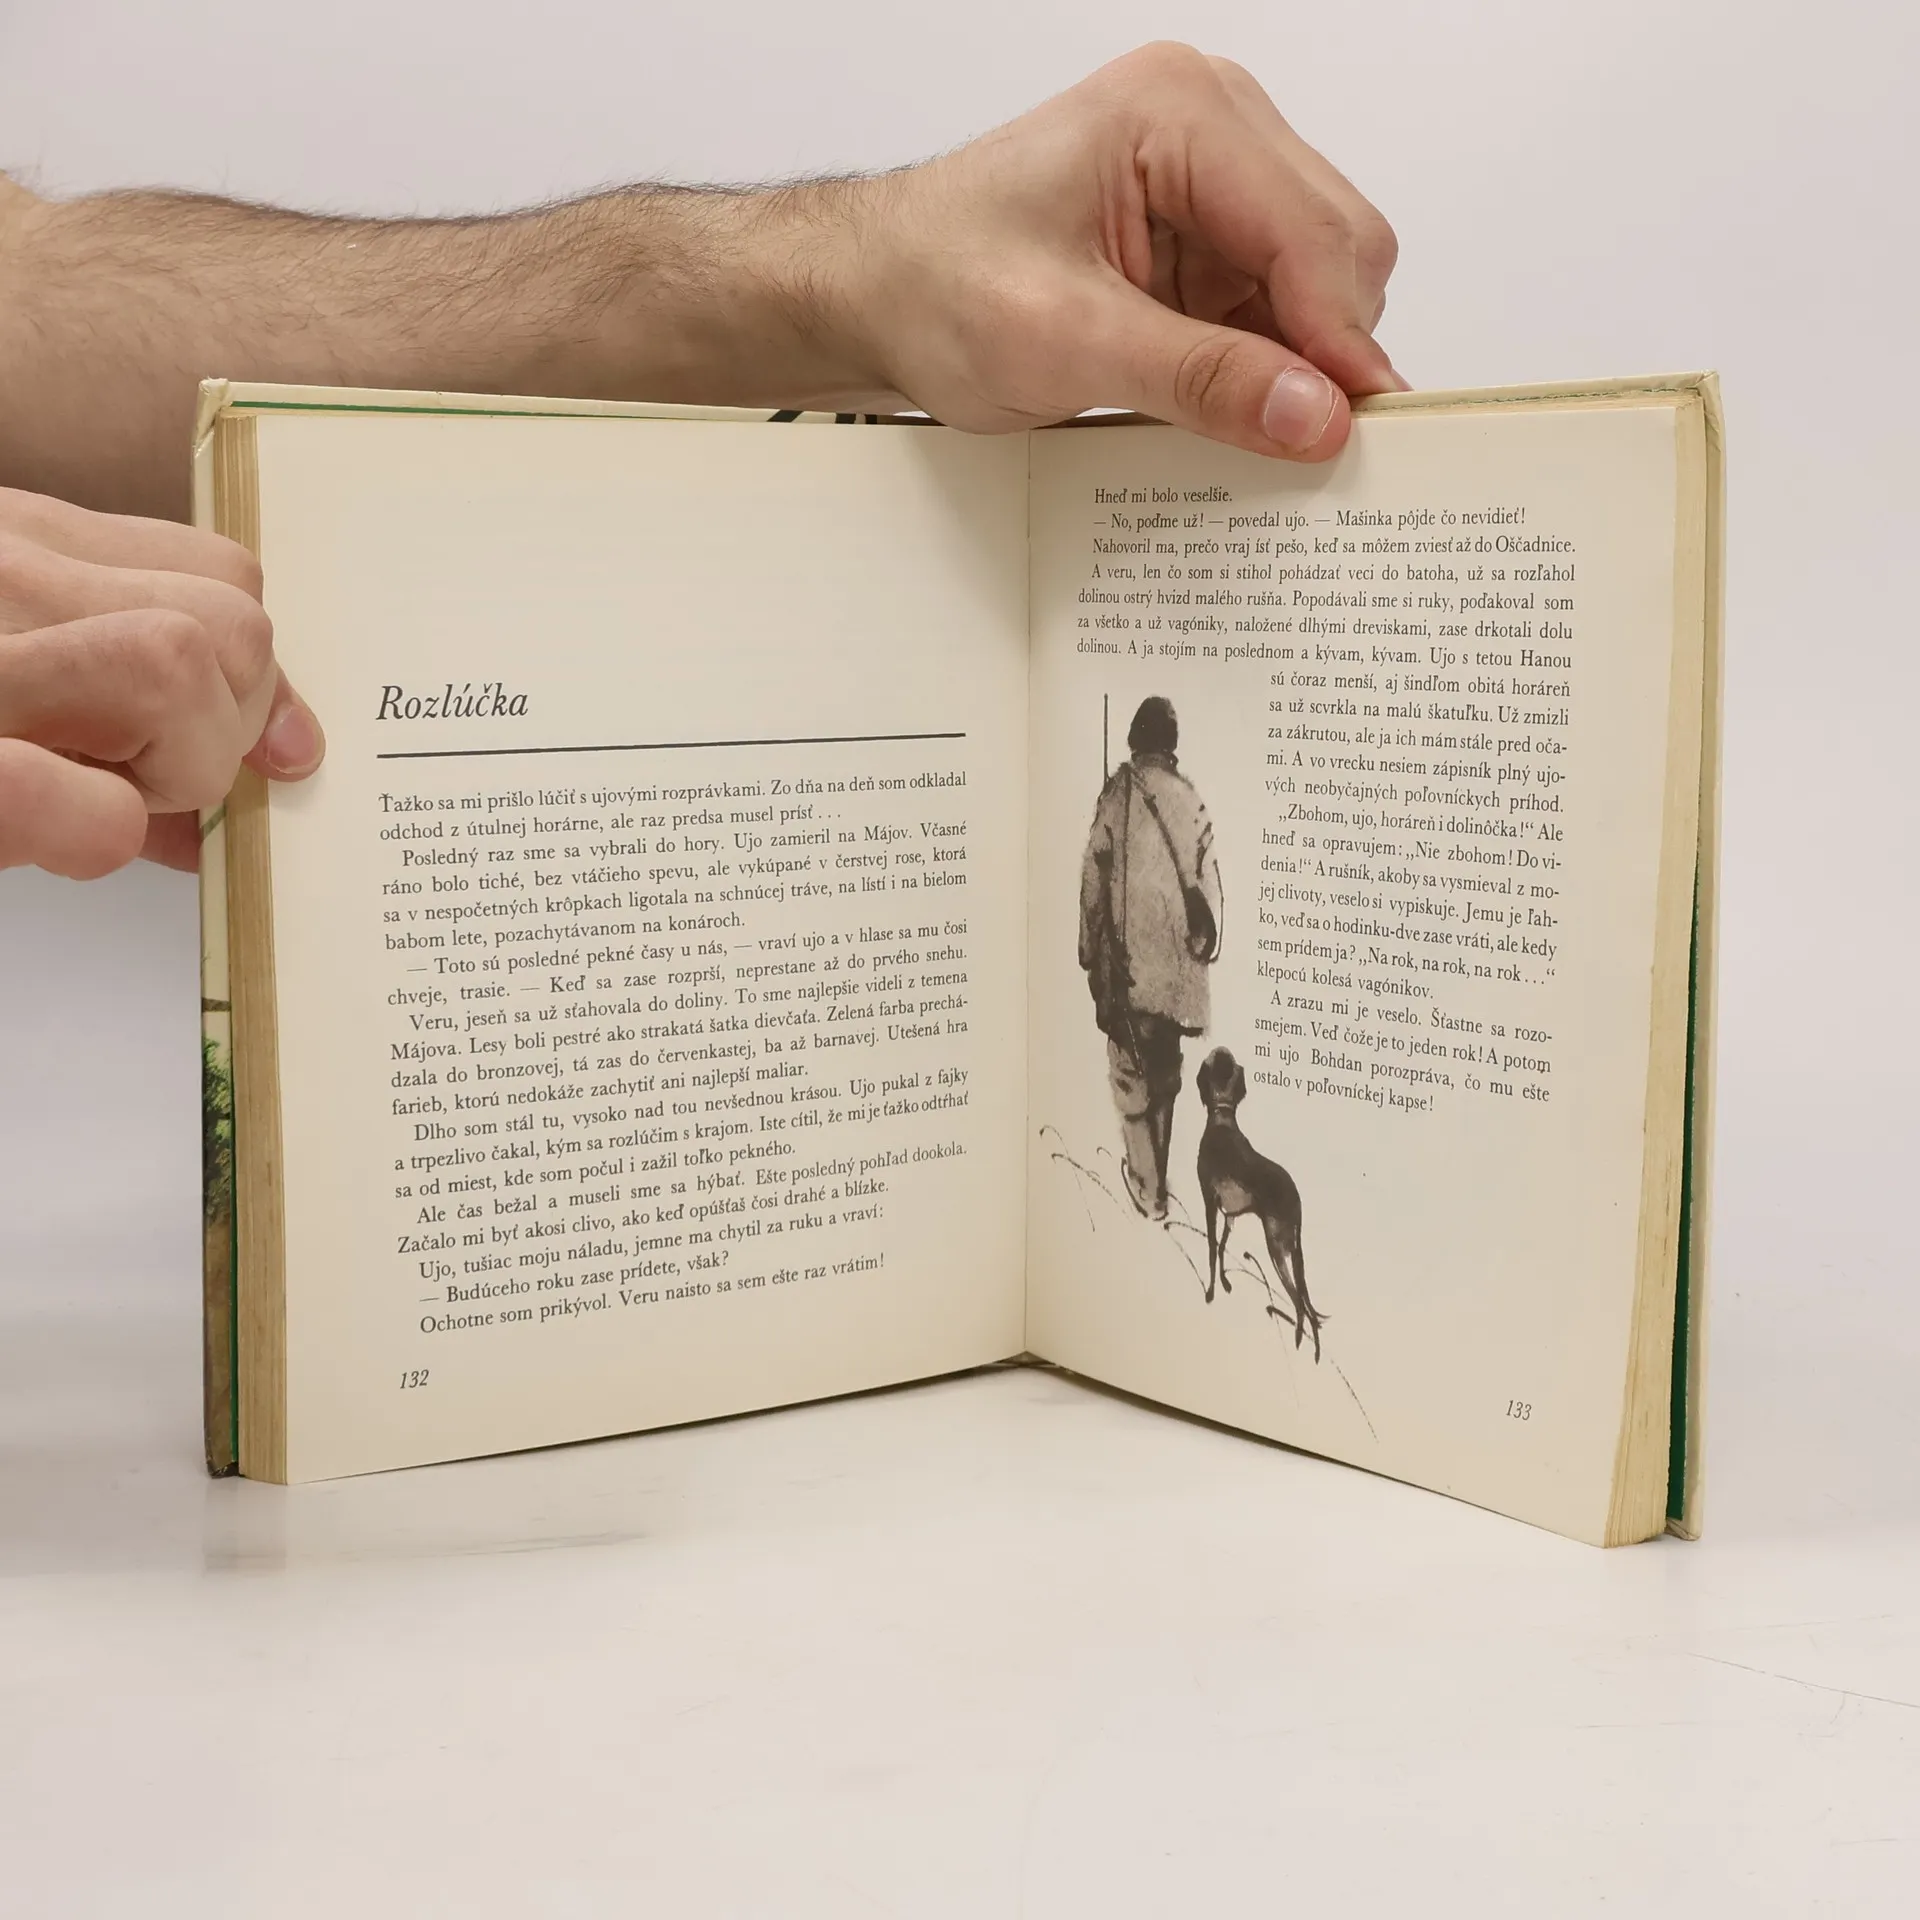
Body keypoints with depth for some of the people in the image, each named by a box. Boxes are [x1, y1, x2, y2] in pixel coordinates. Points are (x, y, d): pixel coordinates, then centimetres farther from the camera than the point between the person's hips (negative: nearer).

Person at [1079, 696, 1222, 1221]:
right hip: (1176, 953, 3)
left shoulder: (1118, 792, -9)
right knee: (1165, 1066, 16)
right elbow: (1207, 876, 1)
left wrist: (1089, 948, 6)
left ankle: (1149, 1187, 3)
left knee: (1130, 1065, 4)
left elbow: (1094, 875, -6)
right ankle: (1156, 1170, 25)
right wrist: (1209, 940, 15)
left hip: (1126, 952, -3)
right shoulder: (1189, 797, -3)